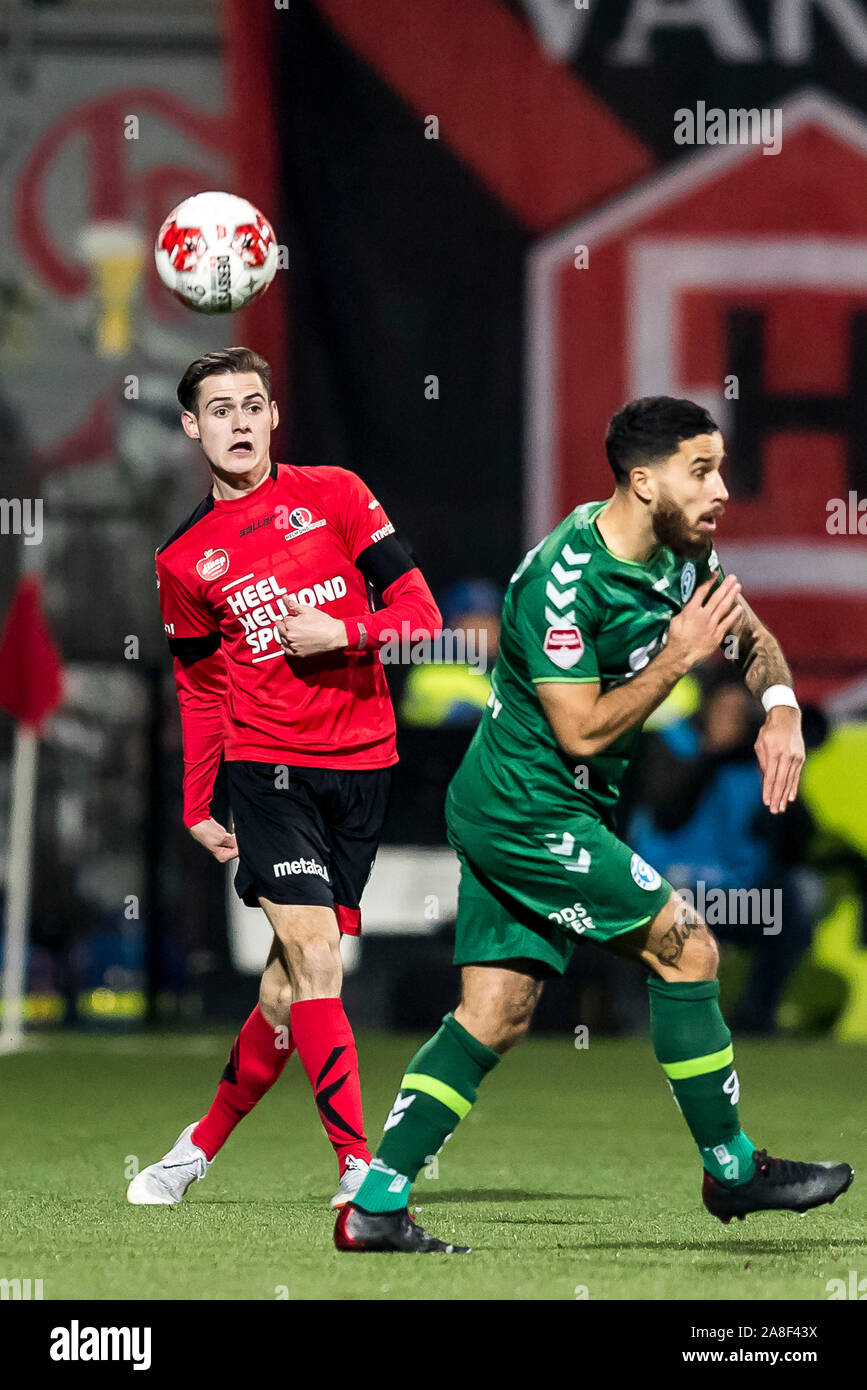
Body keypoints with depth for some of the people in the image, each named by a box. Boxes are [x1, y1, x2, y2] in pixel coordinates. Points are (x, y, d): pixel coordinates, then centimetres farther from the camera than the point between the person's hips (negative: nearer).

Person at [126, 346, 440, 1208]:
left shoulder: (335, 496, 4)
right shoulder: (184, 560, 6)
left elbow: (419, 613, 2)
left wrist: (343, 633, -14)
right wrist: (197, 809, 12)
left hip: (360, 767, 1)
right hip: (267, 769, -1)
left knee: (293, 979, 3)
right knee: (314, 961, -16)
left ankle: (207, 1138, 22)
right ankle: (358, 1169, -17)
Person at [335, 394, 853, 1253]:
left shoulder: (680, 554, 4)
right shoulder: (564, 578, -23)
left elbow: (752, 636, 20)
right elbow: (582, 731, -23)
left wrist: (781, 709, 1)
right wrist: (678, 656, -21)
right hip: (530, 812, -9)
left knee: (494, 1016, 4)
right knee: (686, 948, -6)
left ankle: (374, 1206, 3)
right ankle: (731, 1171, 6)